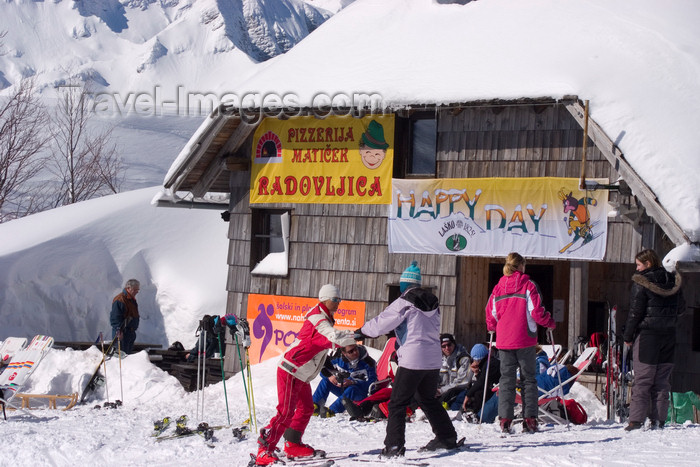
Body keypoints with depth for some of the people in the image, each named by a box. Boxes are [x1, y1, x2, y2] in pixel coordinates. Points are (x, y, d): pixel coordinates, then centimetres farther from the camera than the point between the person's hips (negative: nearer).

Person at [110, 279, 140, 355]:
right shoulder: (119, 300, -16)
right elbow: (115, 317, -20)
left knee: (128, 352, 14)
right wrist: (118, 331, -24)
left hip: (131, 333, 10)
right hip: (122, 333, -10)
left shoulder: (132, 299, 16)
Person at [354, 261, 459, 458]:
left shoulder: (404, 303, -10)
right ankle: (447, 437, 29)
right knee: (429, 399, 24)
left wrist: (362, 331, 11)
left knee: (397, 403, -2)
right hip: (433, 359, 7)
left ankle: (394, 445, -9)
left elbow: (381, 323, -7)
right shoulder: (432, 302, 11)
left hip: (412, 360, -7)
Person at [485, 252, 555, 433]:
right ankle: (530, 419, 0)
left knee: (506, 379, 6)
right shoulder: (528, 285, -5)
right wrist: (549, 322, 7)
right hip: (525, 339, -3)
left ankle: (505, 419, -2)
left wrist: (493, 328, 25)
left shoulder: (498, 288, 5)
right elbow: (536, 311, -9)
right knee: (528, 379, 6)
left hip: (504, 340, 3)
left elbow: (491, 314, 6)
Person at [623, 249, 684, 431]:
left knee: (642, 380, -3)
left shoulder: (641, 283, -11)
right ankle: (659, 419, 7)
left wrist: (628, 336, -2)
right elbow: (681, 307, 16)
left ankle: (636, 420, -8)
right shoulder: (673, 281, 7)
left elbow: (635, 312, -11)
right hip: (669, 334, 5)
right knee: (662, 380, 9)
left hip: (647, 334, -5)